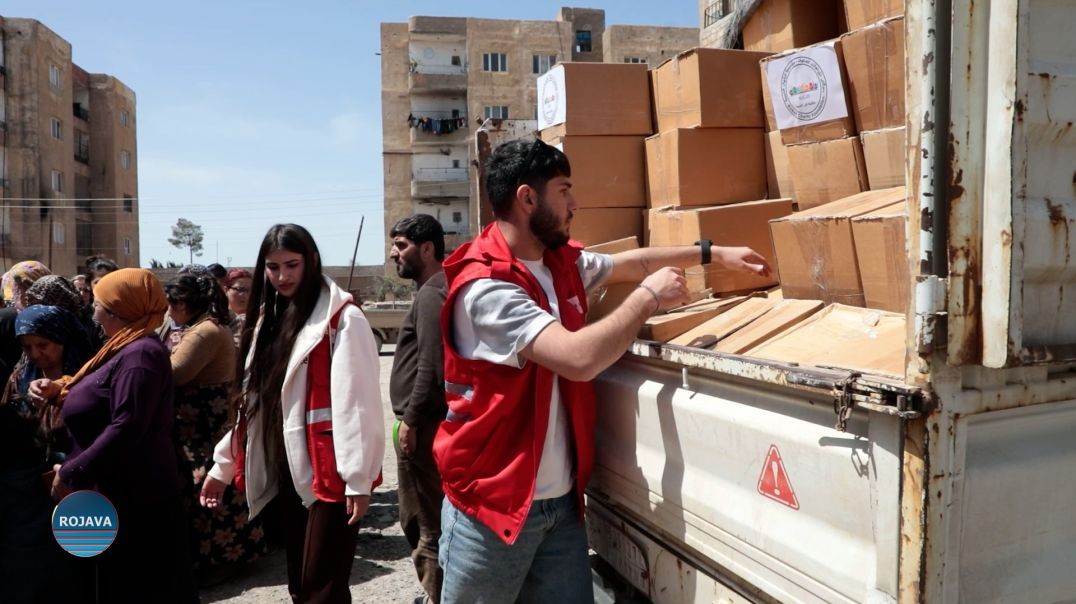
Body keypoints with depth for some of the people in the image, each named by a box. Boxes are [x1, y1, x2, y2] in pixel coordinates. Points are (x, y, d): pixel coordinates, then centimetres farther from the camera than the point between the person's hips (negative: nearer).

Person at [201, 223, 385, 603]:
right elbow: (255, 402, 18)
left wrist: (358, 478, -20)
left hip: (328, 474, -7)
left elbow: (356, 402, -16)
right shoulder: (269, 319, 14)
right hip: (284, 473, 8)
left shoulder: (342, 319, -10)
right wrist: (222, 466, 18)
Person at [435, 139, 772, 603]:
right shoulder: (485, 287, -24)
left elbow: (631, 262, 21)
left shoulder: (563, 261, 3)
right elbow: (579, 358, -32)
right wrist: (649, 296, -17)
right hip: (492, 504, -7)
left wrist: (714, 254, 21)